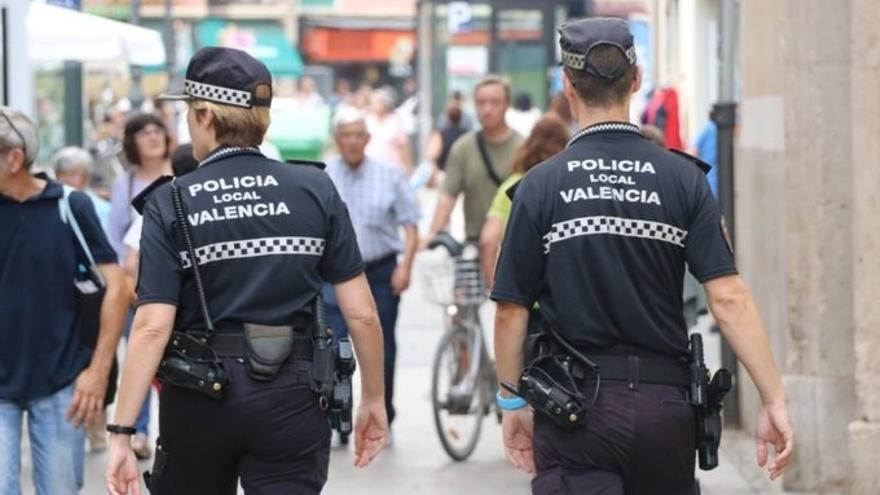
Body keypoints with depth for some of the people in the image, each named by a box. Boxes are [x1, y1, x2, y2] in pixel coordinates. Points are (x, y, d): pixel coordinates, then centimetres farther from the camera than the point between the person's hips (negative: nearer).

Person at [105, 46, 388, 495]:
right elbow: (362, 313, -1)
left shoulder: (170, 204, -6)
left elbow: (152, 327, -13)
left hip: (198, 401, -1)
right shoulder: (315, 190, -1)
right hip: (292, 397, 1)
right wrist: (374, 400, 12)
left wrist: (121, 433, -11)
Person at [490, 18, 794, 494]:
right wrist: (774, 400, -5)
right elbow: (728, 298, -8)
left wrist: (512, 402, 12)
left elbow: (511, 310, -2)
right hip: (666, 404, 2)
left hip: (576, 402, -2)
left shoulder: (541, 186, -4)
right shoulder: (683, 178, -2)